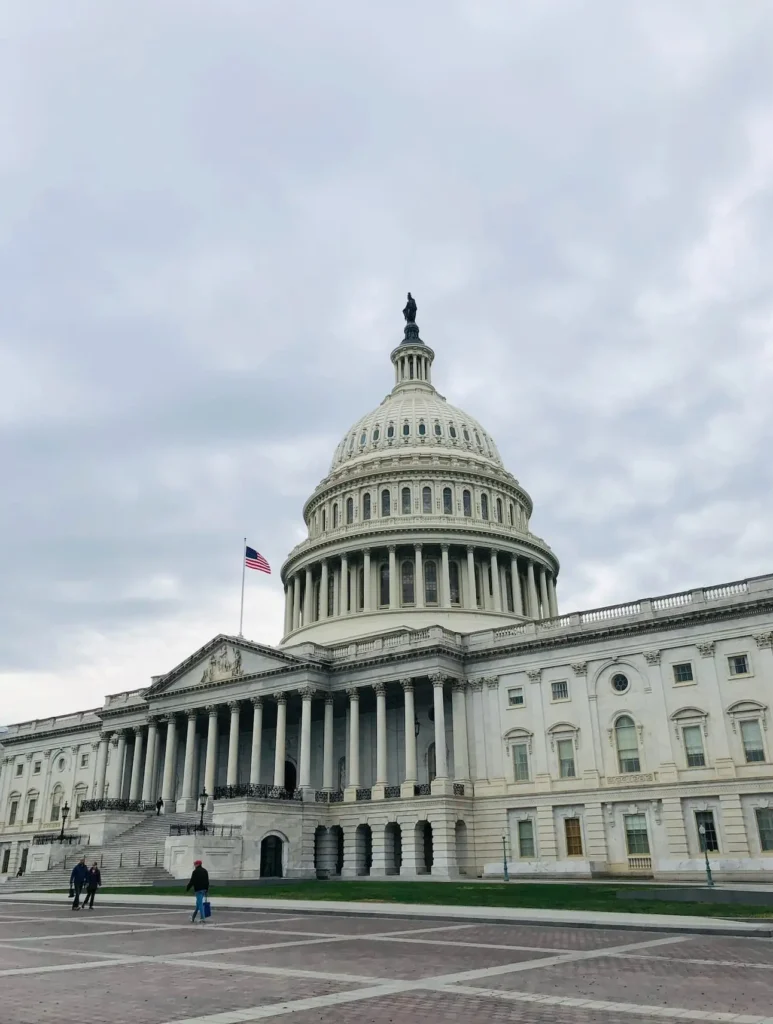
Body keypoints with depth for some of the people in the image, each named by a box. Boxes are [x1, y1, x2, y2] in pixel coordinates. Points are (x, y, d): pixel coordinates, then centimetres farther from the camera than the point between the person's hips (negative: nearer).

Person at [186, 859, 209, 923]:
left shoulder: (195, 872, -11)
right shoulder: (205, 871, 13)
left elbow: (192, 881, -13)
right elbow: (207, 881, 15)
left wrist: (187, 888, -3)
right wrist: (207, 889, 20)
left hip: (198, 890, -7)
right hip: (204, 889, 7)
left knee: (200, 904, -6)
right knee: (198, 903, 16)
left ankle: (202, 918, -8)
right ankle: (193, 917, 26)